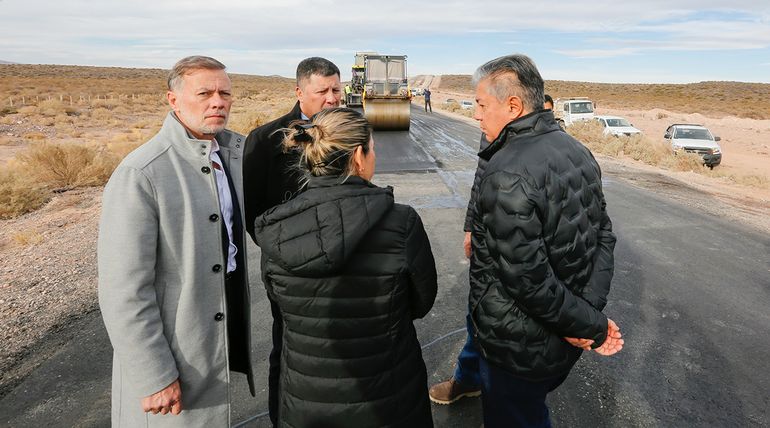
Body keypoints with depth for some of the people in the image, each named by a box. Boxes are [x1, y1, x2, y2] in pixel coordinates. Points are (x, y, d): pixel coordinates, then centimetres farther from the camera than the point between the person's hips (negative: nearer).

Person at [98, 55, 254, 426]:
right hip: (170, 354, -6)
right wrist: (153, 377, -18)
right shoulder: (140, 174, -21)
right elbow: (123, 289, -21)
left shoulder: (235, 149, 0)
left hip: (225, 336, 6)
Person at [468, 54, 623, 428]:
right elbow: (604, 236, 2)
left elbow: (527, 279, -29)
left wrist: (592, 326, -15)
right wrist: (591, 310, -6)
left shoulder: (506, 175, -28)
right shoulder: (578, 151, 0)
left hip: (518, 349, -8)